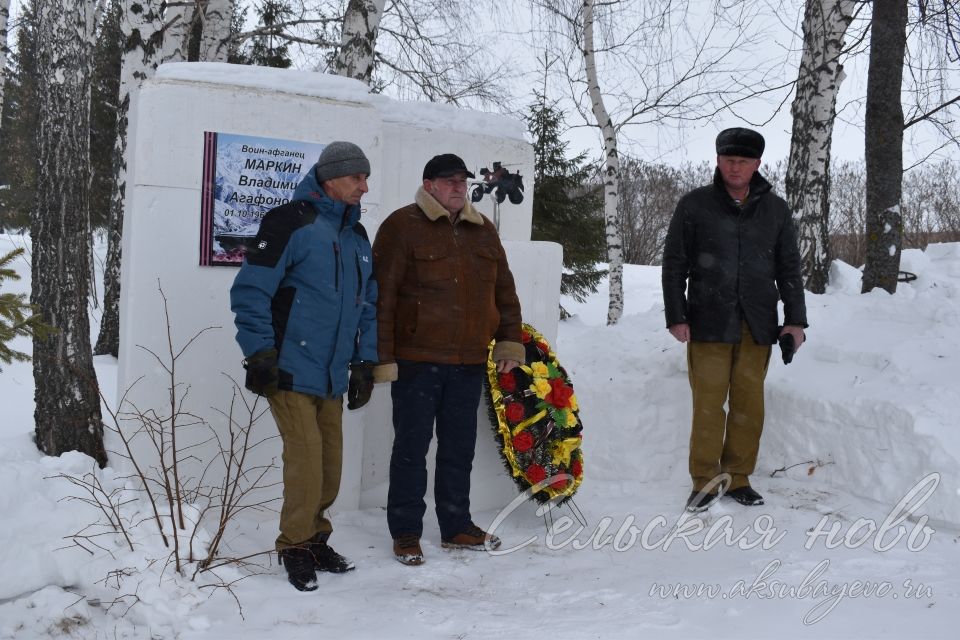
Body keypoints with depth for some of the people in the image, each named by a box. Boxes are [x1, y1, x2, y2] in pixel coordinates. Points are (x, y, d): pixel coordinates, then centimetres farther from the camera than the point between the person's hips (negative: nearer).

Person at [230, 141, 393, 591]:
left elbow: (368, 305, 22)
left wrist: (365, 362, 15)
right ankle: (296, 546, 9)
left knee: (330, 463, 10)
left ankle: (315, 539, 26)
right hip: (290, 370, -7)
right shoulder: (291, 222, -8)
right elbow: (250, 290, -11)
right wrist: (260, 354, -13)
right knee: (306, 460, -8)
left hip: (333, 377, 7)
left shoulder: (358, 237, 16)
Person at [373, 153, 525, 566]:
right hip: (417, 361, -5)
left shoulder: (482, 230, 13)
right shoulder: (402, 227, -6)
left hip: (469, 363, 6)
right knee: (412, 447, 3)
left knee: (459, 447, 14)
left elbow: (504, 291, 18)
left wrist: (509, 341, 11)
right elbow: (382, 296, -10)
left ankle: (456, 527, 27)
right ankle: (405, 532, 16)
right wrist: (381, 357, -13)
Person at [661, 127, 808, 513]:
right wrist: (676, 316, -3)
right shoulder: (694, 205, 3)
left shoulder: (775, 210, 10)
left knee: (749, 403, 5)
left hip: (757, 326, 3)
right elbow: (674, 264, 3)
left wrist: (795, 319, 8)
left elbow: (789, 268, 14)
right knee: (709, 403, -3)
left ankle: (737, 478, 17)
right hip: (709, 323, -2)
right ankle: (706, 481, 7)